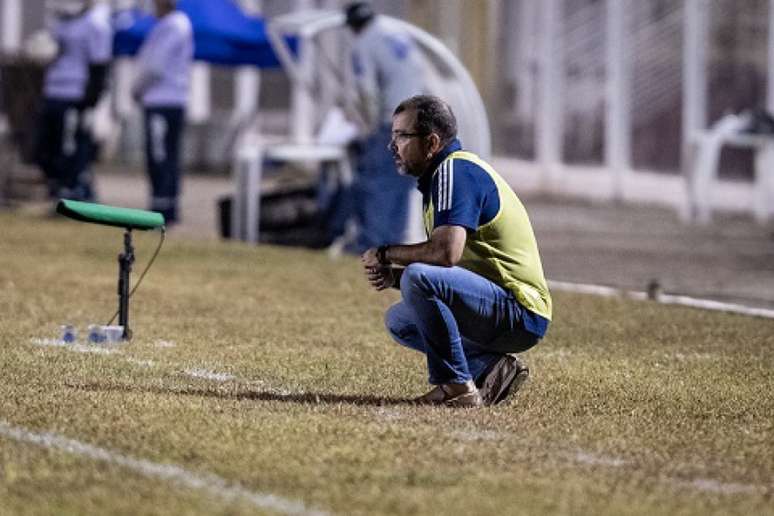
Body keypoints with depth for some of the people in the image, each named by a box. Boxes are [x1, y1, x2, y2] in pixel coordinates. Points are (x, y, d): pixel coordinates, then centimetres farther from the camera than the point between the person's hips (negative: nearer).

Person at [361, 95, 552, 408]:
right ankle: (490, 367, 7)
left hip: (519, 311, -11)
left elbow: (446, 252, -29)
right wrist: (393, 275, 2)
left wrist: (385, 255, -12)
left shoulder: (456, 170, -14)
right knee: (398, 321, 21)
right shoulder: (441, 174, 18)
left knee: (418, 278, -30)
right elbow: (441, 269, 21)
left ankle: (455, 386, -19)